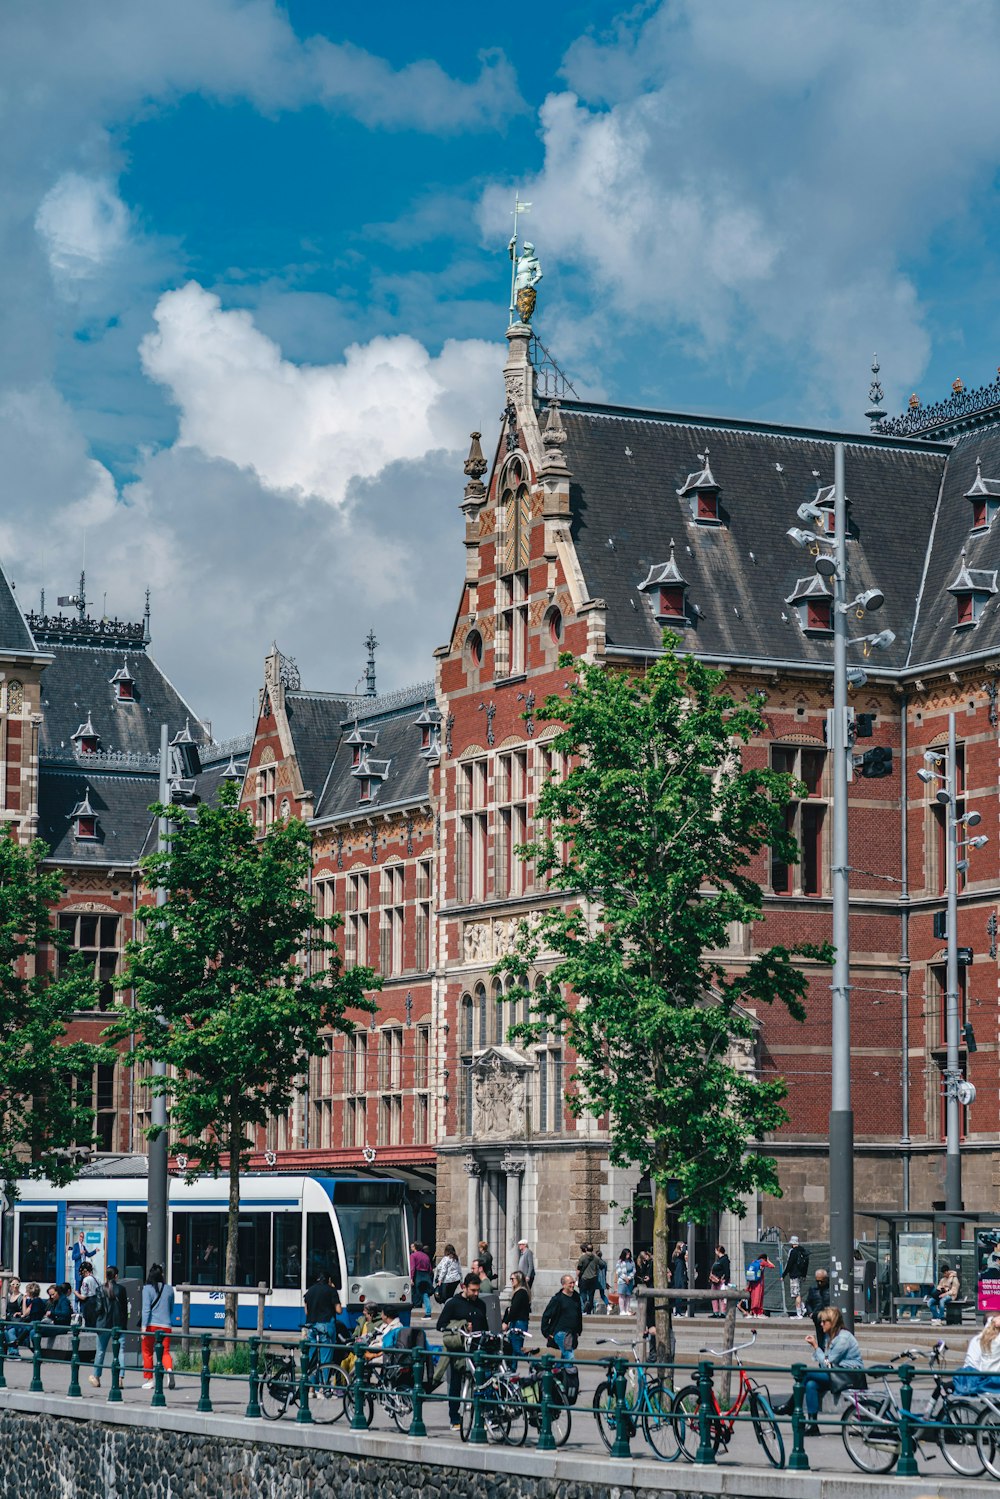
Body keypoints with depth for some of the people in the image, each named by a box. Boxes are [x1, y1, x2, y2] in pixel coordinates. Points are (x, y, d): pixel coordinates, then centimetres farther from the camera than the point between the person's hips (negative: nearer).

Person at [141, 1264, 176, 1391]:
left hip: (151, 1324, -3)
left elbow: (146, 1308, -11)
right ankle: (169, 1369, -28)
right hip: (166, 1325, 3)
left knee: (147, 1352, 11)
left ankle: (148, 1380, 13)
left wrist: (144, 1326, -14)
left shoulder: (147, 1289, -3)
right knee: (165, 1352, 2)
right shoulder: (169, 1289, 10)